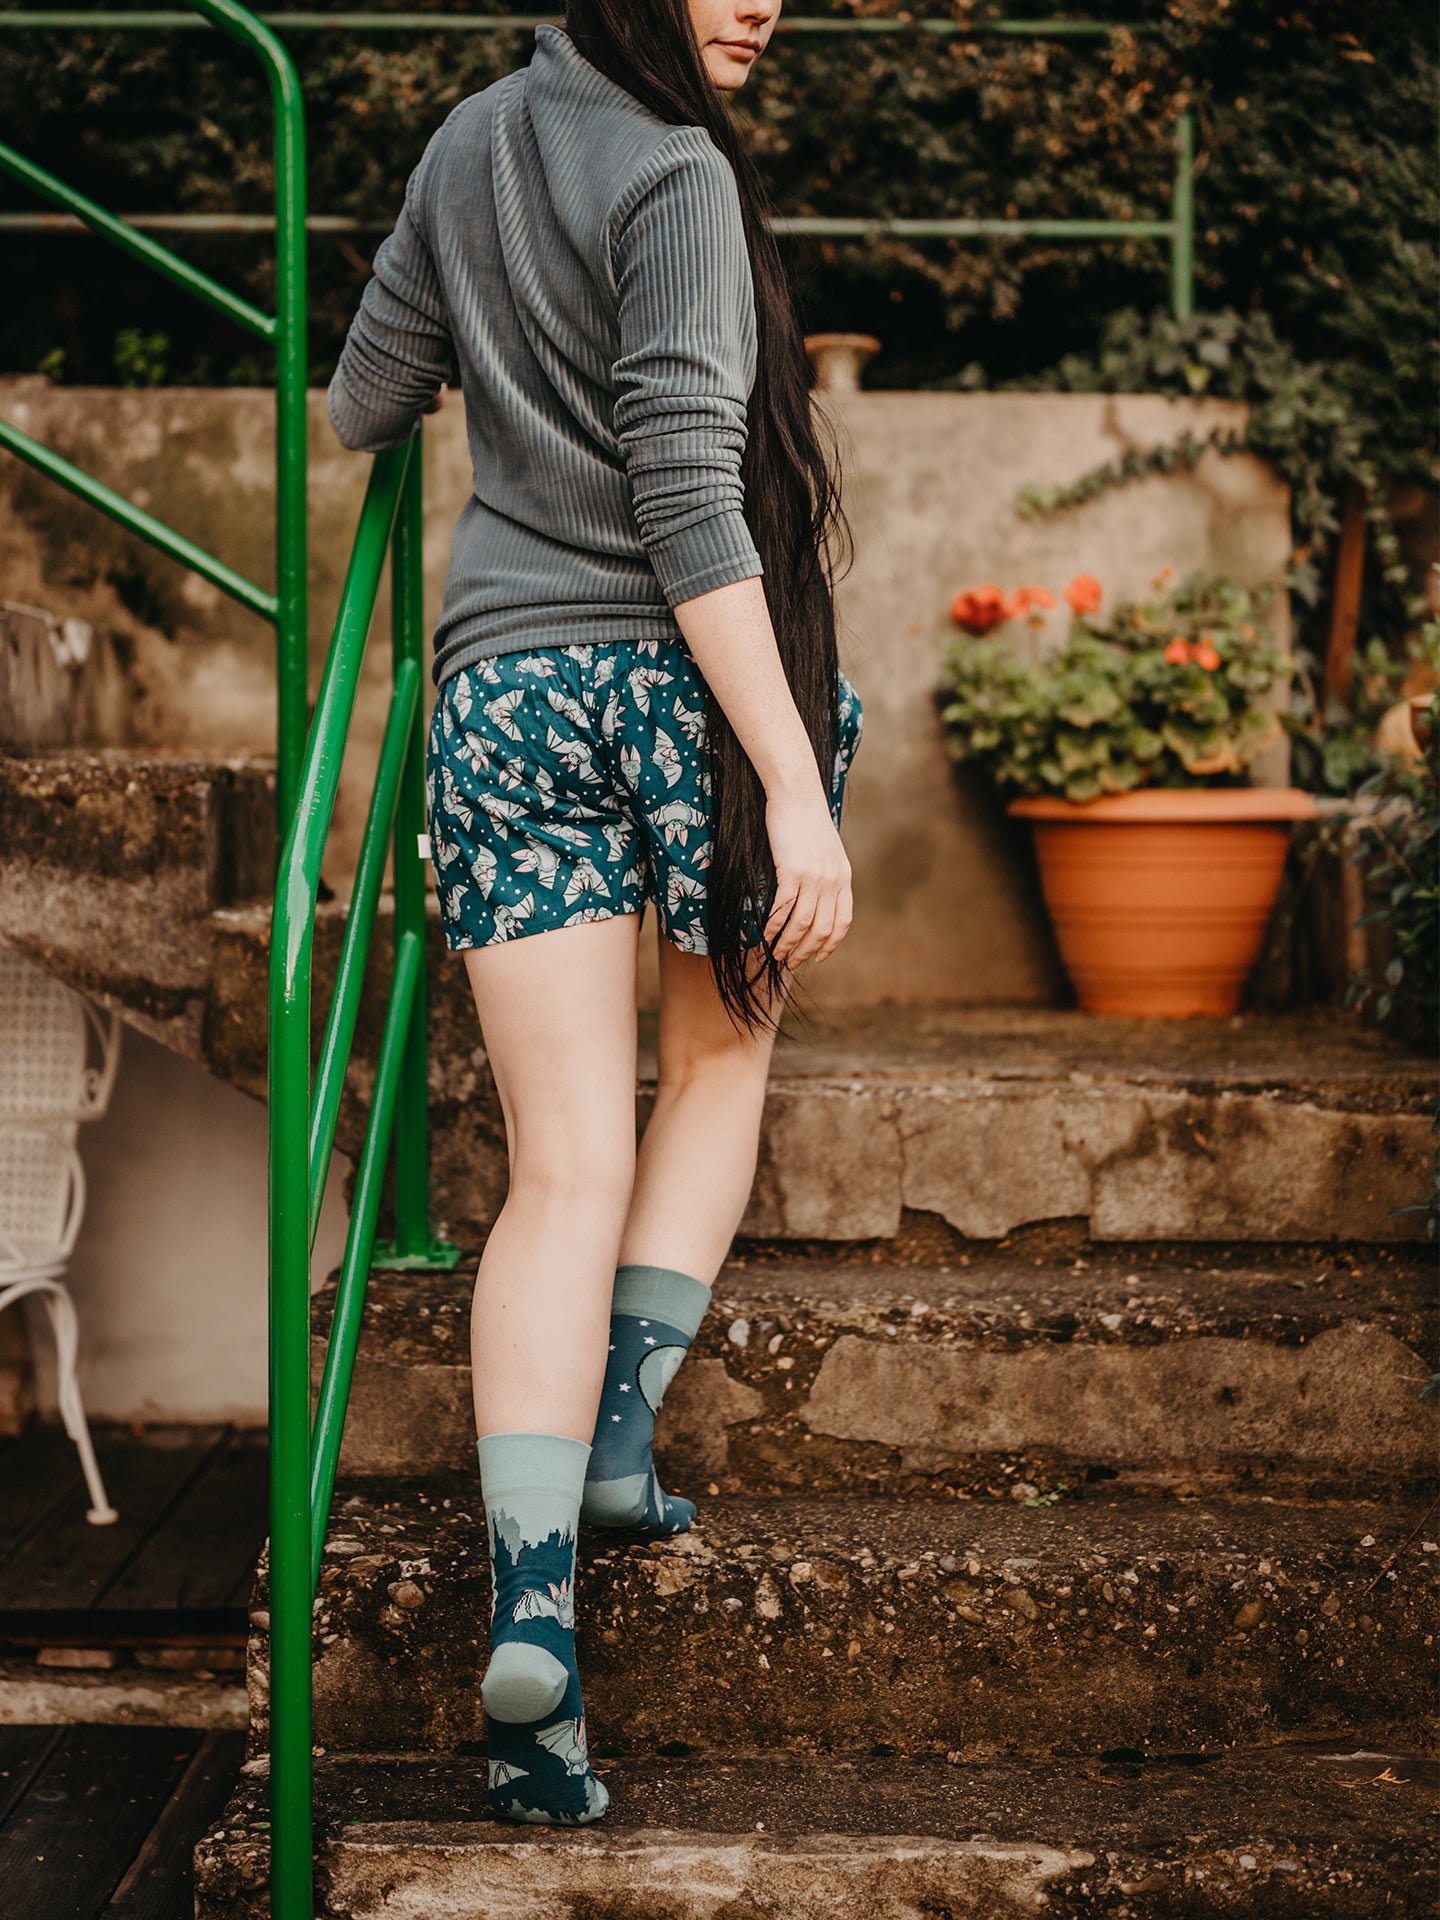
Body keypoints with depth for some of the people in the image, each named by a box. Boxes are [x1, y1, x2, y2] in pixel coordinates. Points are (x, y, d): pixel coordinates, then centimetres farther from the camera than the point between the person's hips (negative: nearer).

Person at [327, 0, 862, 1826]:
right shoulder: (680, 178, -8)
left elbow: (363, 407, 22)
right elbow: (688, 502, -16)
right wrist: (797, 783, -18)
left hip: (503, 685, 4)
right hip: (689, 681, -4)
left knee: (565, 1173, 1)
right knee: (720, 1060, 23)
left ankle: (529, 1603, -12)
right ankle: (622, 1438, 16)